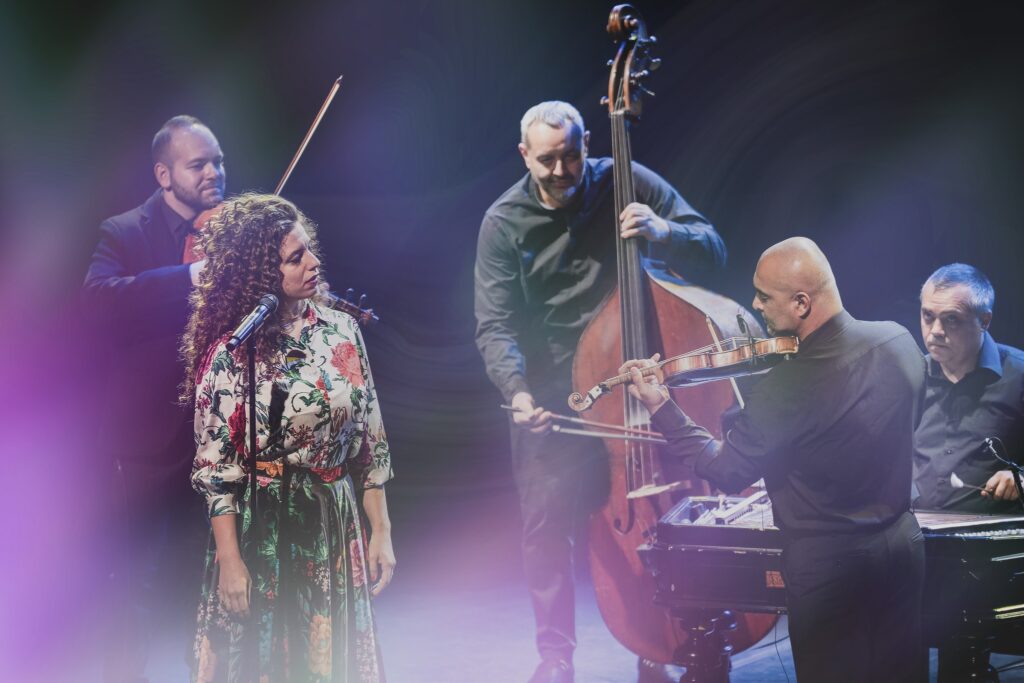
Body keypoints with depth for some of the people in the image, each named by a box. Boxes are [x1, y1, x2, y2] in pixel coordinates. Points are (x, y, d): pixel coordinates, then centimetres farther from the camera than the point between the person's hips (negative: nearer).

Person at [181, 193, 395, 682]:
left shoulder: (341, 330, 1)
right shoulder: (232, 352, -13)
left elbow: (370, 441, 6)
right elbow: (216, 468, -11)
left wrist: (380, 531, 5)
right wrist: (230, 562, -12)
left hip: (336, 530, 4)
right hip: (263, 533, -4)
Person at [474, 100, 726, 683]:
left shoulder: (627, 184, -2)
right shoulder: (505, 223, -2)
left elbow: (713, 252, -3)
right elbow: (495, 326, -7)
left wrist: (663, 232, -24)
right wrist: (517, 390, -24)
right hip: (550, 399, 0)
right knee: (547, 522, -4)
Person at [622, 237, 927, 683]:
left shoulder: (782, 391, -26)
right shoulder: (899, 342, -8)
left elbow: (727, 473, -12)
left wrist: (660, 408, -6)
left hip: (826, 564, -6)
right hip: (903, 545, 6)